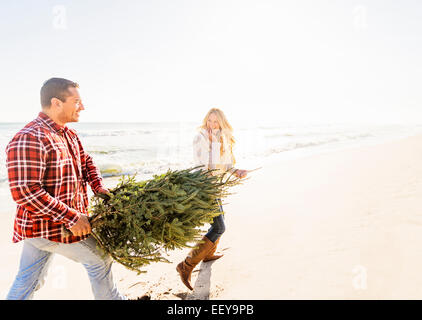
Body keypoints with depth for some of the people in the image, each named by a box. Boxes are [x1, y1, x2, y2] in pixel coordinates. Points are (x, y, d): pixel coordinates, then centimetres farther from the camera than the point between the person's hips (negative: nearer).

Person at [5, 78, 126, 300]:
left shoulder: (69, 135, 8)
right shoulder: (29, 139, -23)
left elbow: (85, 162, 21)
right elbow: (25, 192, -28)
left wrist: (99, 188, 3)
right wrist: (72, 218, -26)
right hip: (47, 228, -9)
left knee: (27, 282, 18)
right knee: (99, 260, 6)